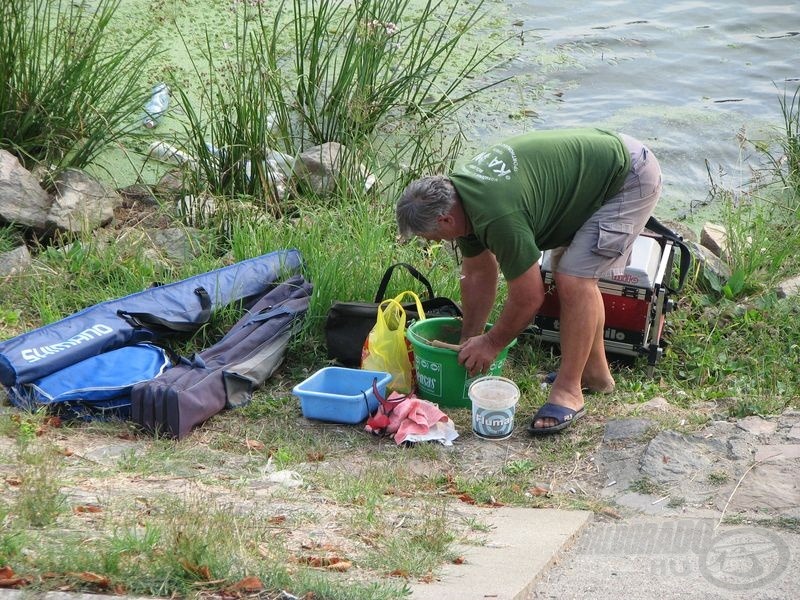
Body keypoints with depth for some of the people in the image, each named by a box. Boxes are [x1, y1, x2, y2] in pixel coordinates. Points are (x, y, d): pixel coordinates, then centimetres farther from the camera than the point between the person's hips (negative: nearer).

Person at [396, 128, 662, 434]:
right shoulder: (457, 191, -2)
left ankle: (568, 391, -6)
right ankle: (595, 371, 30)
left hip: (630, 177, -10)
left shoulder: (499, 217, -31)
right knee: (568, 271, 17)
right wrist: (469, 340, 17)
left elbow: (529, 297, -19)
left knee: (574, 279, -16)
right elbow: (477, 273, 12)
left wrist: (491, 343, -4)